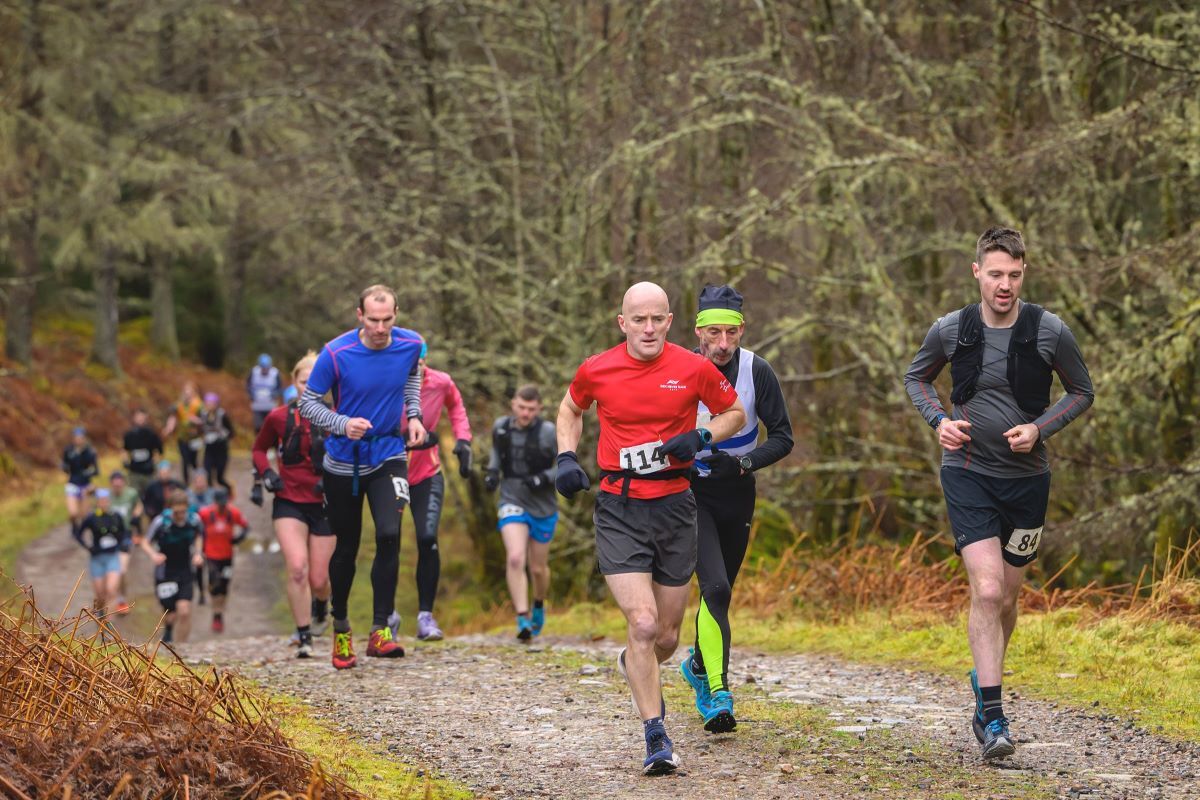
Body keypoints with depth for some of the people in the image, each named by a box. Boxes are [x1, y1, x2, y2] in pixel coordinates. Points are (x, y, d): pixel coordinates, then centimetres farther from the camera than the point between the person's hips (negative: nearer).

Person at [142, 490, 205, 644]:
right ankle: (168, 631, 39)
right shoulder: (161, 522, -19)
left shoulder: (194, 520, -10)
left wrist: (198, 553, -3)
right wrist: (153, 555, -27)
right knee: (171, 616, 2)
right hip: (165, 574, -2)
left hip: (185, 572, 2)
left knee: (184, 612, -13)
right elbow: (145, 543, -7)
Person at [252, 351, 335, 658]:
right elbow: (259, 449, 16)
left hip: (324, 505, 0)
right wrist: (266, 473, -2)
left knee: (319, 580, 3)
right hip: (289, 503, 0)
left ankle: (321, 604, 42)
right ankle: (304, 638, -9)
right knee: (297, 568, -20)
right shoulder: (279, 417, -2)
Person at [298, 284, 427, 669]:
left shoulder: (411, 345, -8)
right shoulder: (336, 354, -18)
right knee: (346, 547, 8)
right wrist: (342, 424, -26)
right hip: (344, 461, -1)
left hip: (389, 454, 1)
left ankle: (380, 630, -13)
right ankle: (341, 629, 30)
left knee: (389, 535, -19)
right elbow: (307, 403, -10)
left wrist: (413, 414, 5)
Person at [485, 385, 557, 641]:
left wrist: (545, 478, -24)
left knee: (538, 567, 14)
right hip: (512, 502, 1)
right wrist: (492, 471, 3)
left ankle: (539, 606, 45)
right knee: (515, 559, -21)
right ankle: (523, 620, -23)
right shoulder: (501, 427, -2)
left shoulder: (549, 433, -14)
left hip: (542, 507, -1)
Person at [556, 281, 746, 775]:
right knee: (643, 623, -17)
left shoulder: (694, 369, -4)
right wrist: (566, 457, 3)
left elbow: (735, 413, 10)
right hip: (619, 511, -2)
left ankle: (635, 667, 48)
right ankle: (656, 739, -8)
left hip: (674, 507, 2)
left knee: (667, 635, 10)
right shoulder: (595, 371, -3)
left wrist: (700, 438, -9)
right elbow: (571, 409, 19)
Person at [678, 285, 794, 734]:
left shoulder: (758, 372, -12)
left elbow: (782, 438, -8)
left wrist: (742, 464, -22)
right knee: (715, 589, -19)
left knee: (721, 589, 16)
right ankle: (718, 693, -19)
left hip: (737, 493, 3)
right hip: (692, 490, -3)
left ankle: (698, 664, 42)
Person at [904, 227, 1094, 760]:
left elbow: (1082, 391, 6)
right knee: (986, 590, -17)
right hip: (967, 473, -1)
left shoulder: (1050, 332, -8)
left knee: (1006, 598, 11)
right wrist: (938, 420, -4)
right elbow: (916, 377, 15)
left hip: (1026, 476, 1)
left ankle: (984, 681, 39)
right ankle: (992, 718, -15)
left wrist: (1039, 427, -10)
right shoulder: (951, 330, -5)